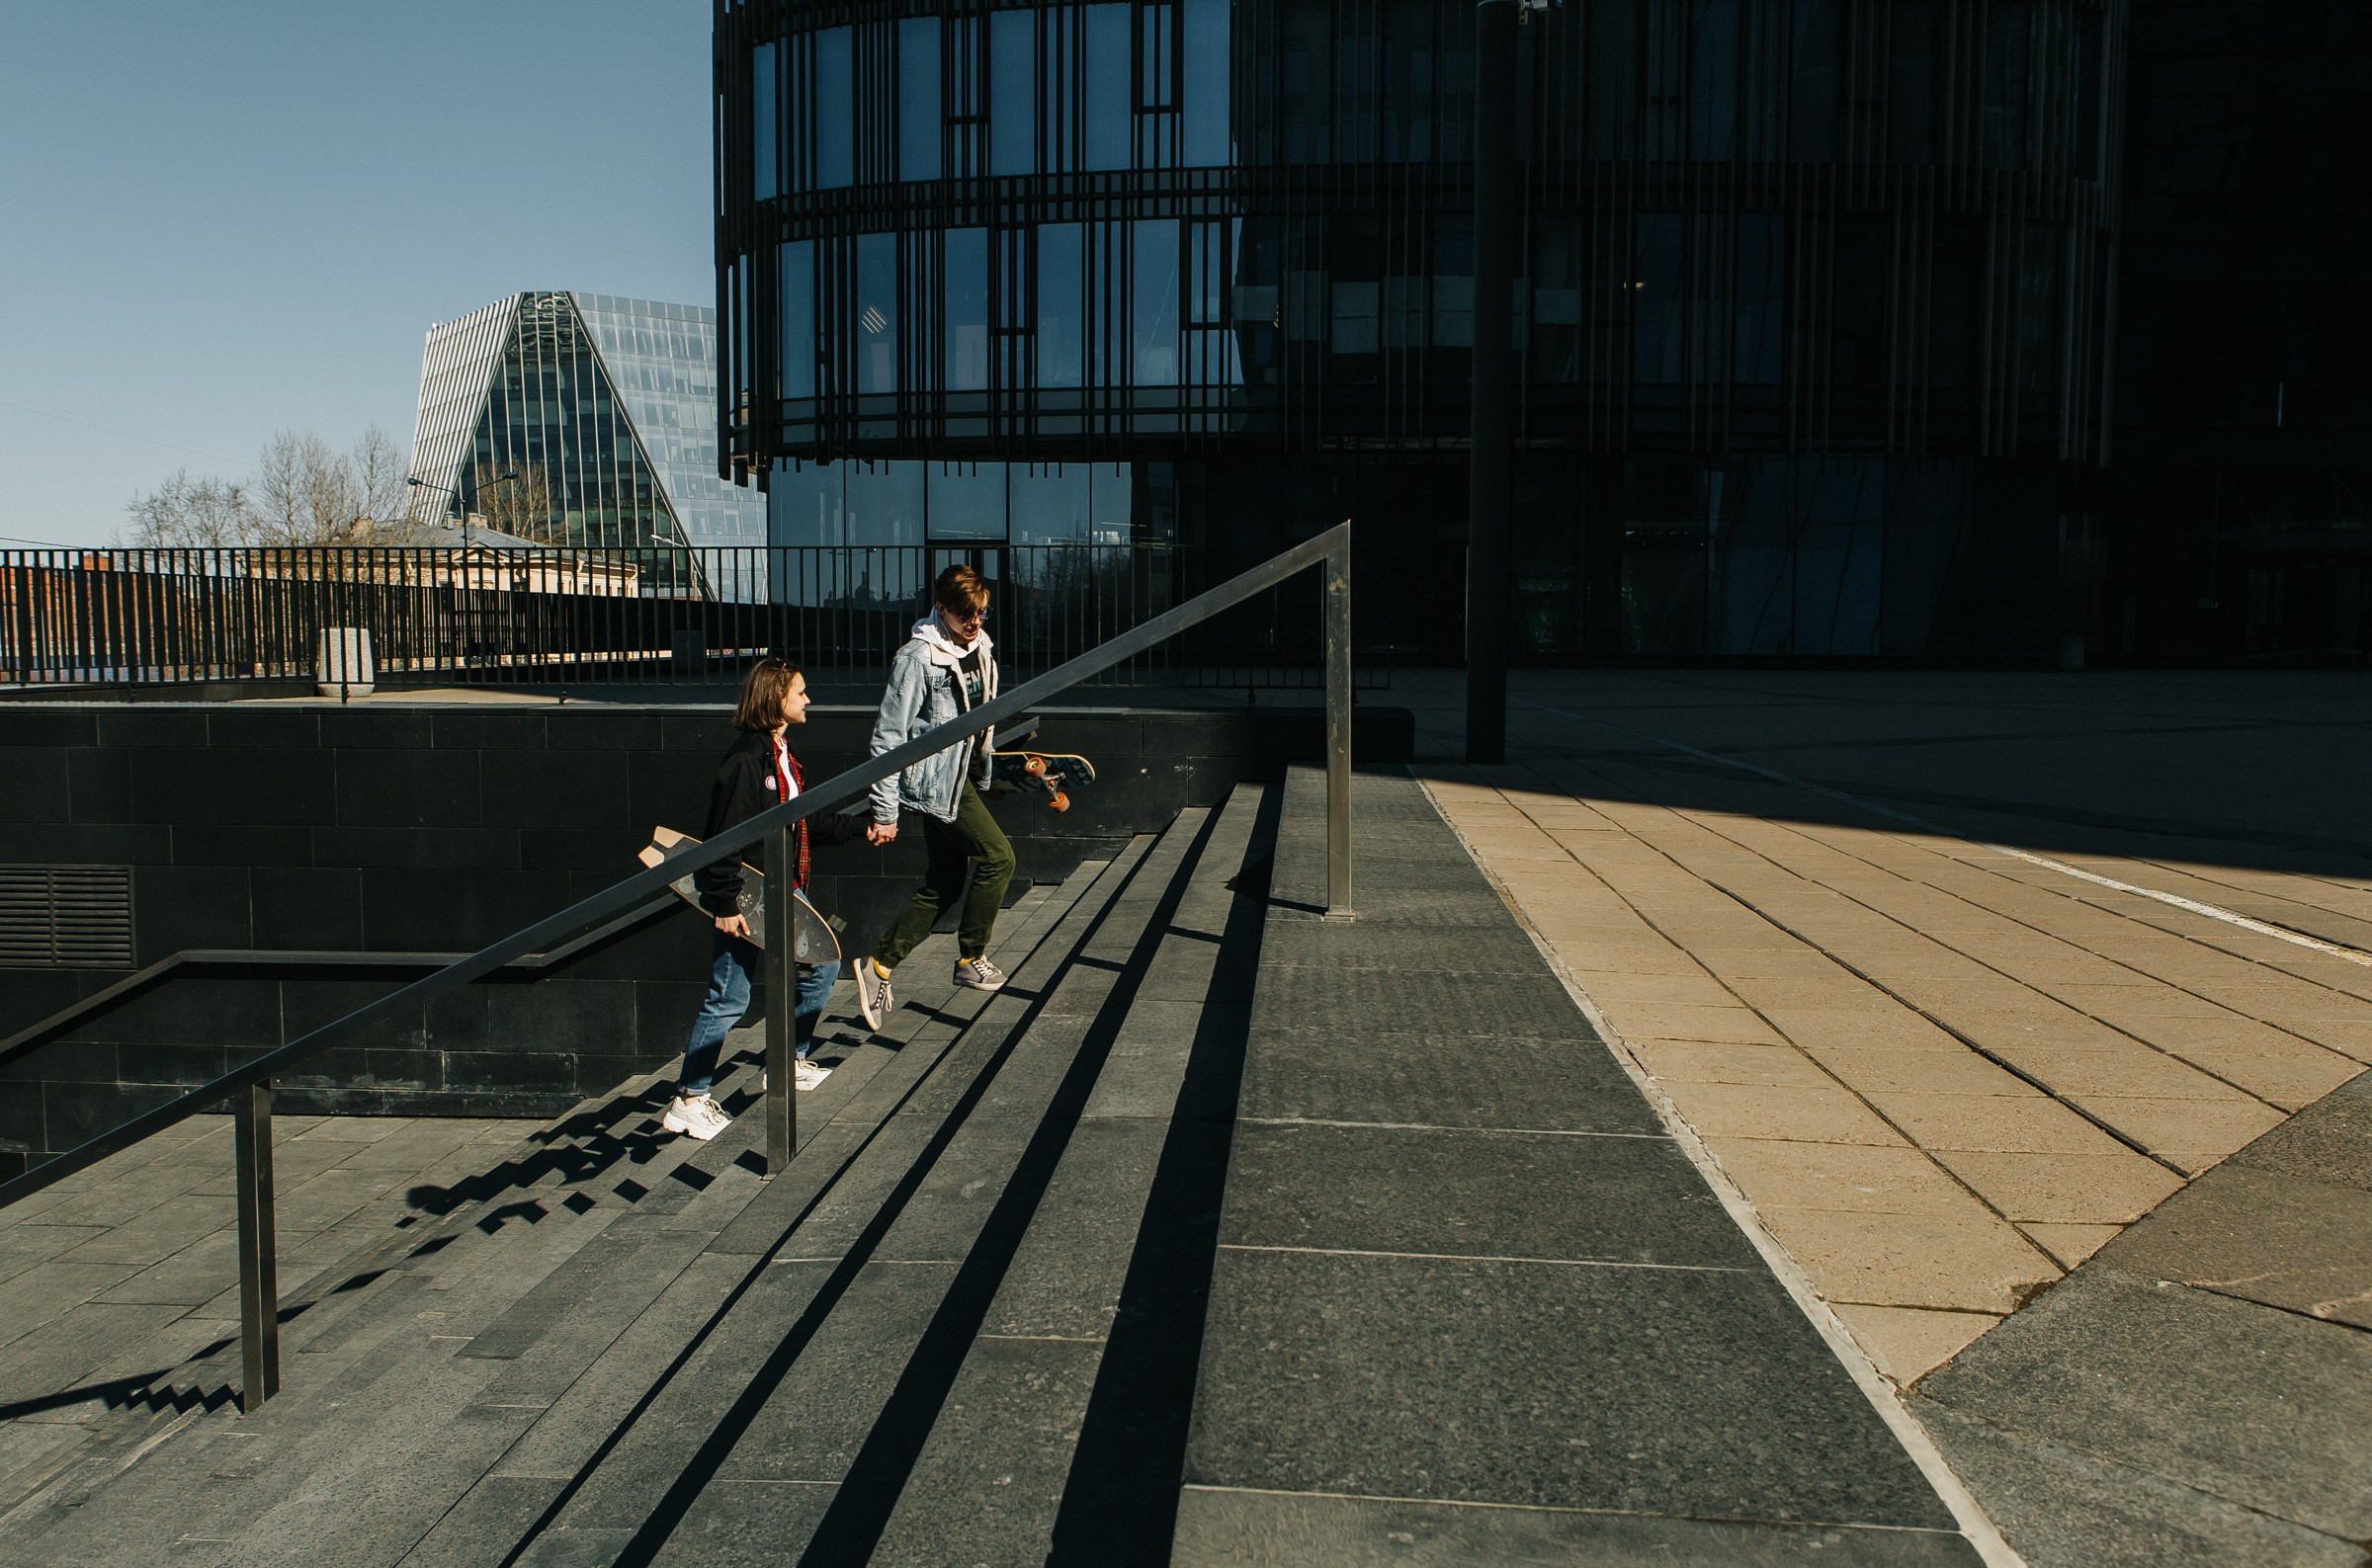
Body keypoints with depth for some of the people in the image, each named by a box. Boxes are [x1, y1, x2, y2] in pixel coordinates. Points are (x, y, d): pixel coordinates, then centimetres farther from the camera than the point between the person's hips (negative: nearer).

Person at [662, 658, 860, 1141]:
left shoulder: (782, 756, 10)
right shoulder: (746, 759, -19)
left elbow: (808, 820, 20)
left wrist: (861, 827, 19)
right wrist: (724, 905, -23)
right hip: (745, 901, -10)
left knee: (821, 967, 16)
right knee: (730, 998, -4)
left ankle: (790, 1062, 31)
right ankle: (688, 1100, 8)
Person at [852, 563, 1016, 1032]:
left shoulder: (980, 646, 8)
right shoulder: (917, 658, -17)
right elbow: (889, 735, -16)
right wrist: (884, 811, -16)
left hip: (963, 776, 9)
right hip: (937, 779, -9)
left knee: (942, 886, 9)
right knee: (998, 857, -9)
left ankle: (880, 965, 17)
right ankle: (970, 958, 7)